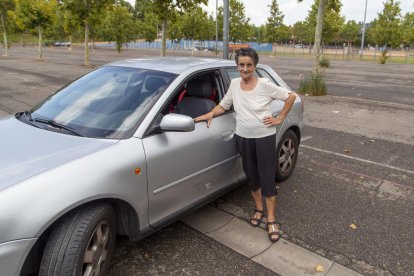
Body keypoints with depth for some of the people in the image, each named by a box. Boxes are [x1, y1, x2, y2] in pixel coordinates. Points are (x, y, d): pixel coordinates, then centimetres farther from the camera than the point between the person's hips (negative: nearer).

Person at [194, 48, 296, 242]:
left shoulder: (265, 84, -11)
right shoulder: (234, 84, 1)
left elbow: (290, 97, -3)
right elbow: (223, 105, 10)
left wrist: (279, 119, -6)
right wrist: (210, 114, -7)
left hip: (265, 137, -4)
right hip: (243, 137, 4)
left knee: (267, 177, 1)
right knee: (251, 176, 16)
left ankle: (271, 219, 15)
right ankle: (258, 209, 37)